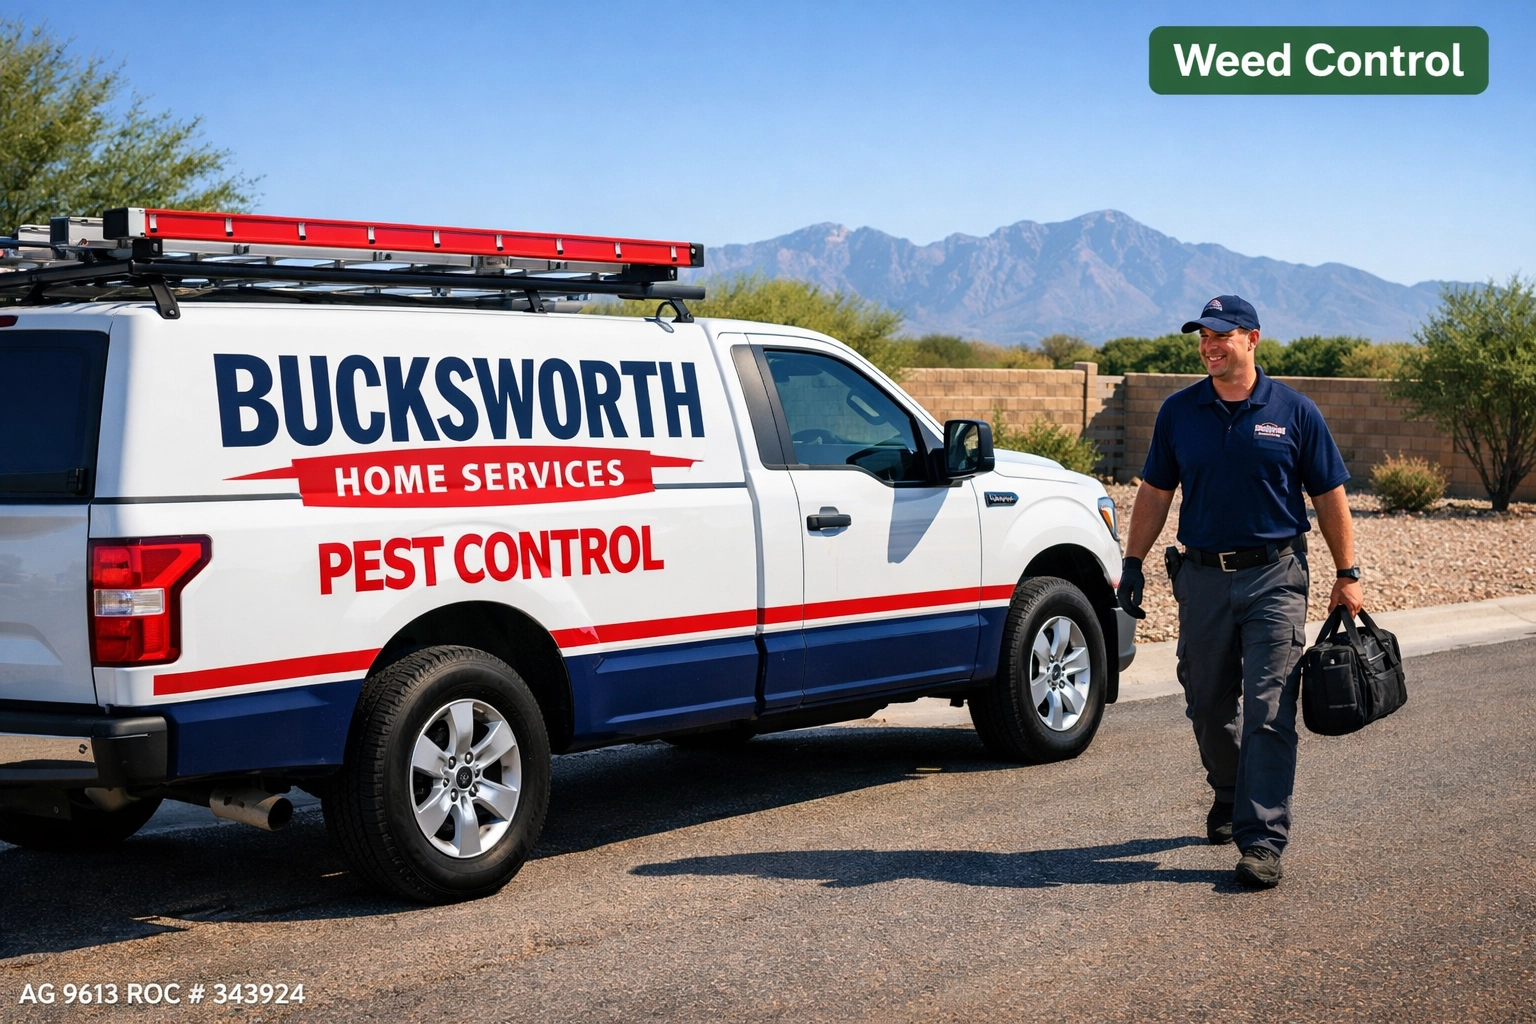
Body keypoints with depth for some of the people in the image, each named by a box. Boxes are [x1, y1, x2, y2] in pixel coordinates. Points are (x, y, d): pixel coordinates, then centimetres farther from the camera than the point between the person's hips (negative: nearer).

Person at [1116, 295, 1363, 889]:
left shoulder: (1293, 412, 0)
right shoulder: (1179, 412, 6)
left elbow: (1330, 496, 4)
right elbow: (1154, 492, 12)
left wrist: (1347, 576, 2)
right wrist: (1132, 564, 6)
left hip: (1275, 577, -3)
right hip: (1203, 577, 3)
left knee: (1269, 712, -8)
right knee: (1207, 706, 11)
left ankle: (1262, 840, -7)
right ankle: (1229, 795, 37)